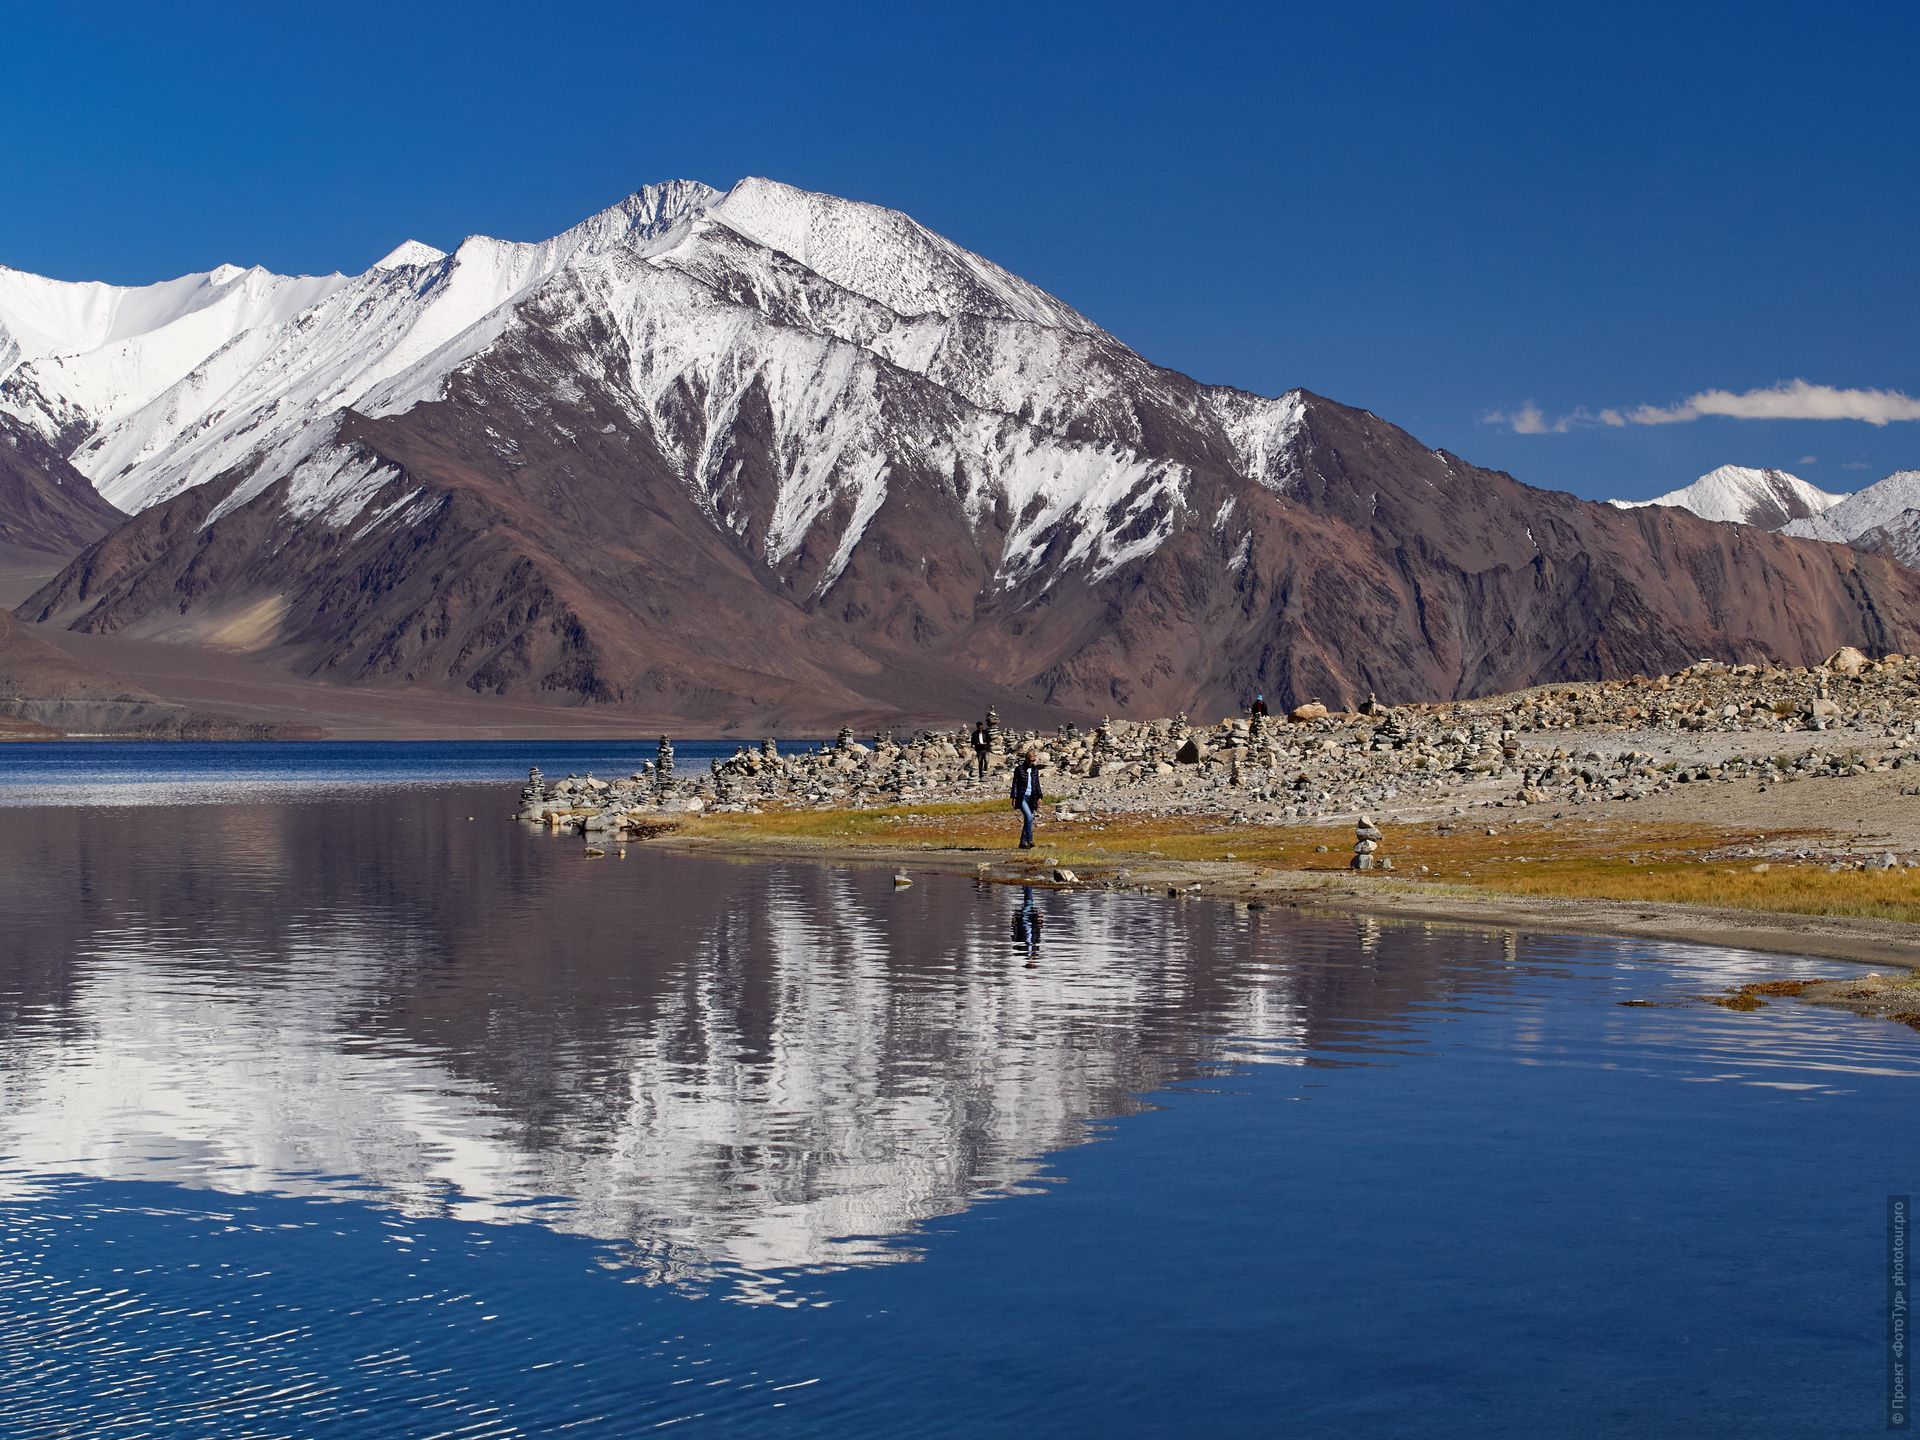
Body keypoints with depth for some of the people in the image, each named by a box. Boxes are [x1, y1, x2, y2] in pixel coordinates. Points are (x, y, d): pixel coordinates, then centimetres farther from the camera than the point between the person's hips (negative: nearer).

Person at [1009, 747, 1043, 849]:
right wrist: (1014, 798, -7)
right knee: (1029, 817, -22)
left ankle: (1023, 843, 12)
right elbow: (1015, 784, -3)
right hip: (1022, 797, -5)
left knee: (1027, 820, 6)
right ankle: (1030, 840, -21)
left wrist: (1039, 797, 10)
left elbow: (1037, 784, 15)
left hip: (1031, 797, 5)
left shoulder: (1035, 769, 9)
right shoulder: (1019, 769, -4)